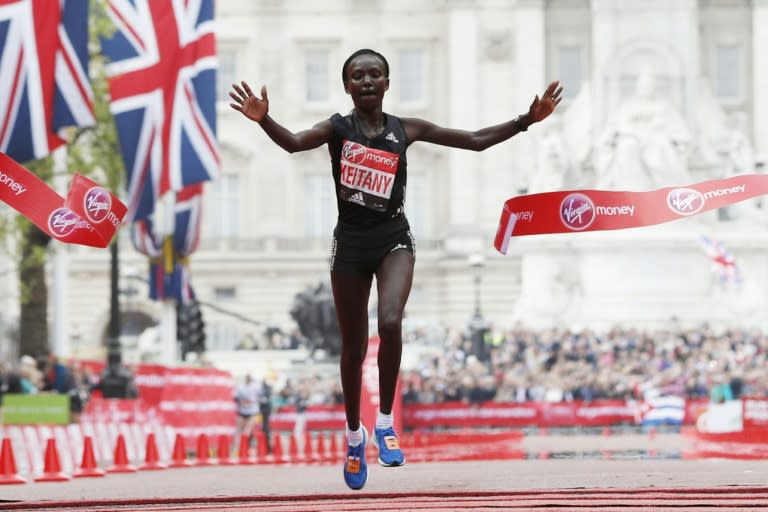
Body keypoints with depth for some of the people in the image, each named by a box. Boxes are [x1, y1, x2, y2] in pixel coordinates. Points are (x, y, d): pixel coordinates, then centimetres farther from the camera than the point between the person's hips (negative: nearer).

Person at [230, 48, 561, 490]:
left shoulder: (406, 130, 2)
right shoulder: (338, 128, -4)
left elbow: (476, 140, 5)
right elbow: (294, 142, -24)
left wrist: (528, 120, -4)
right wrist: (263, 120, -45)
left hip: (394, 238, 0)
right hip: (351, 241, 0)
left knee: (391, 322, -27)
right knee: (354, 347, 8)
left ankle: (386, 421, -10)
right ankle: (355, 434, 30)